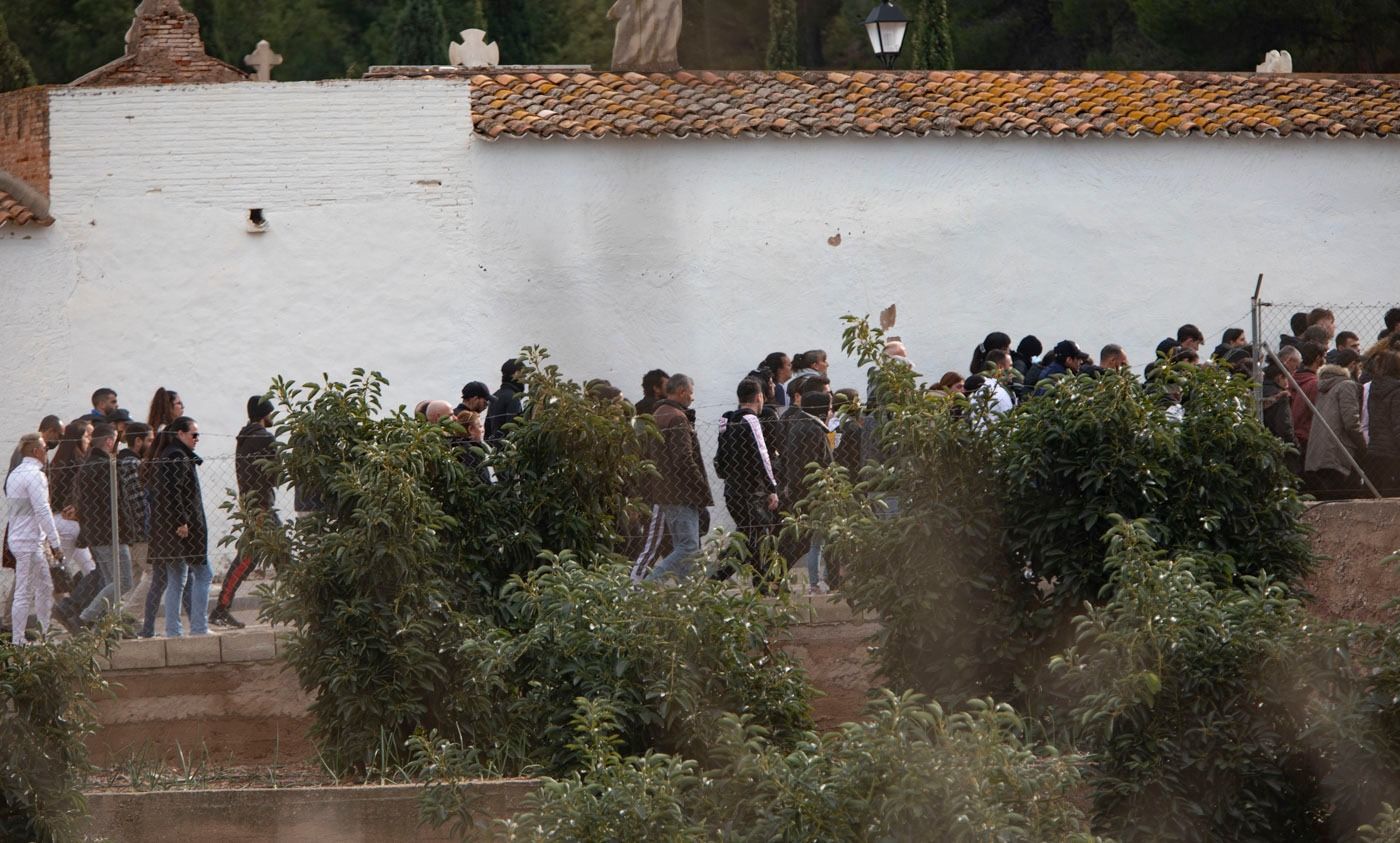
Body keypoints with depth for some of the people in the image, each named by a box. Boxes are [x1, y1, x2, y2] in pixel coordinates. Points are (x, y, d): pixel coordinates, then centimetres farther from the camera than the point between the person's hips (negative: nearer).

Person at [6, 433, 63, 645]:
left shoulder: (15, 474, 14)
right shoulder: (35, 476, -16)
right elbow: (42, 511, -20)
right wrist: (55, 543, -17)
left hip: (18, 538, 10)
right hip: (29, 542, -10)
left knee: (45, 587, 17)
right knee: (24, 594, -6)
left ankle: (44, 633, 23)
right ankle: (18, 641, -5)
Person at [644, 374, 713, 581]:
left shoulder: (657, 416, 16)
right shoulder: (677, 419, -15)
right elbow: (685, 460, -20)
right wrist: (704, 492, -13)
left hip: (663, 492, 10)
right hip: (681, 494, -10)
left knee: (681, 547, 14)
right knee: (688, 547, -11)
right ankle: (649, 583, -19)